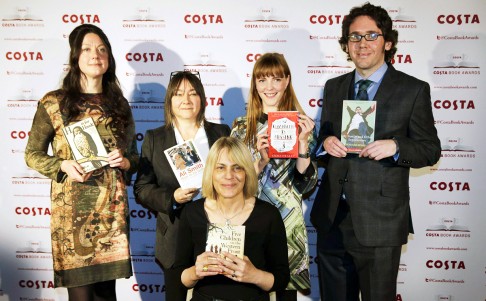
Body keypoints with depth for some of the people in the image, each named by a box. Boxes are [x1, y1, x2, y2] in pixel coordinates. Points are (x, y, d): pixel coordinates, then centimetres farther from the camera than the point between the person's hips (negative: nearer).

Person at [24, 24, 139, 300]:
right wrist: (63, 165, -13)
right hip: (72, 209, -3)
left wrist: (124, 162, -6)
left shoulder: (119, 104, 10)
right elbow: (32, 154, 5)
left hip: (112, 208, 3)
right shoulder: (54, 103, 1)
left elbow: (134, 156, 16)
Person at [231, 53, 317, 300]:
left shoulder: (301, 125, 0)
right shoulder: (242, 126, 2)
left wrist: (303, 143, -18)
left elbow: (305, 185, -5)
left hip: (289, 224, 0)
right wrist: (260, 160, -19)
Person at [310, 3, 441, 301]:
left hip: (379, 220, -4)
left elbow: (431, 149, -1)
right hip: (332, 216, 4)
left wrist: (395, 147, -20)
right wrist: (325, 142, -7)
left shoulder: (413, 90, -3)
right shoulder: (333, 87, 11)